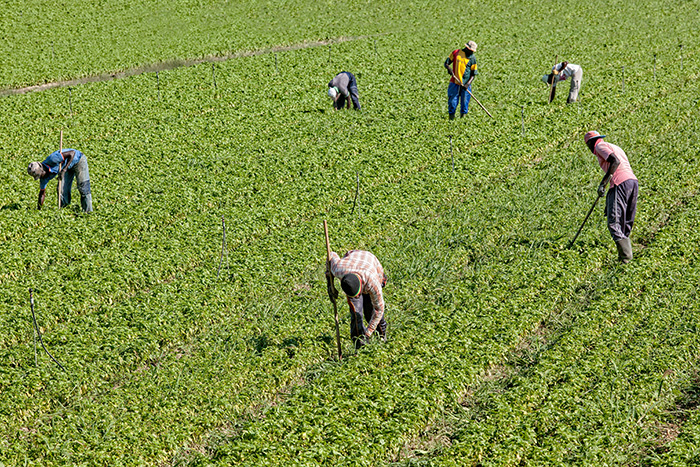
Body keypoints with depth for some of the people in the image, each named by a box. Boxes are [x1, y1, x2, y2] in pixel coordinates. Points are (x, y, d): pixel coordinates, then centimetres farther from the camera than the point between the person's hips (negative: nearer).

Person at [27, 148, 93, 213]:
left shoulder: (52, 159, -38)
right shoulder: (44, 178, -15)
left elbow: (72, 153, -36)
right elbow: (42, 193, -3)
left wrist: (64, 170, -38)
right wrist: (38, 208, -7)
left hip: (78, 160, -7)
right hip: (69, 168, 7)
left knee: (83, 187, -13)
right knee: (62, 189, -3)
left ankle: (88, 211, -10)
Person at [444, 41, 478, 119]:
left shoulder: (472, 58, 1)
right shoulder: (456, 53, 5)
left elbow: (473, 74, 1)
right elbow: (446, 63, 12)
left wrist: (467, 84, -14)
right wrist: (449, 68, -13)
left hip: (465, 85, 0)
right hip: (454, 83, 0)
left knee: (465, 104, 1)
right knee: (452, 102, 0)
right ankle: (451, 118, 10)